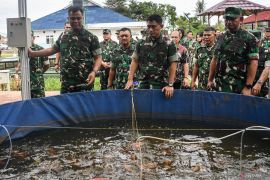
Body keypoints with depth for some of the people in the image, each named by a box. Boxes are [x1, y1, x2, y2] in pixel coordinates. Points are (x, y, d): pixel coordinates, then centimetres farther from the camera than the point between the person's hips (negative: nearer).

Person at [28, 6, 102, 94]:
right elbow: (52, 49, 26)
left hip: (84, 85, -4)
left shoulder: (91, 38, -2)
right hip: (66, 85, 5)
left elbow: (98, 57, -4)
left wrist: (94, 72, -22)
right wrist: (32, 53, 26)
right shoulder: (63, 37, 12)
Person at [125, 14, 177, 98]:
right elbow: (135, 61, 7)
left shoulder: (169, 45, -2)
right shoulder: (141, 43, 6)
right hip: (143, 83, 3)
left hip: (161, 85, -2)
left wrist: (170, 85, -11)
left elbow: (172, 65, -4)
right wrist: (130, 80, -2)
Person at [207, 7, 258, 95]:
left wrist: (248, 87, -14)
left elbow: (253, 63, -9)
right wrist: (210, 80, 13)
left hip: (238, 86, -5)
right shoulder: (221, 37, 13)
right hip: (220, 85, 5)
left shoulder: (248, 38, -4)